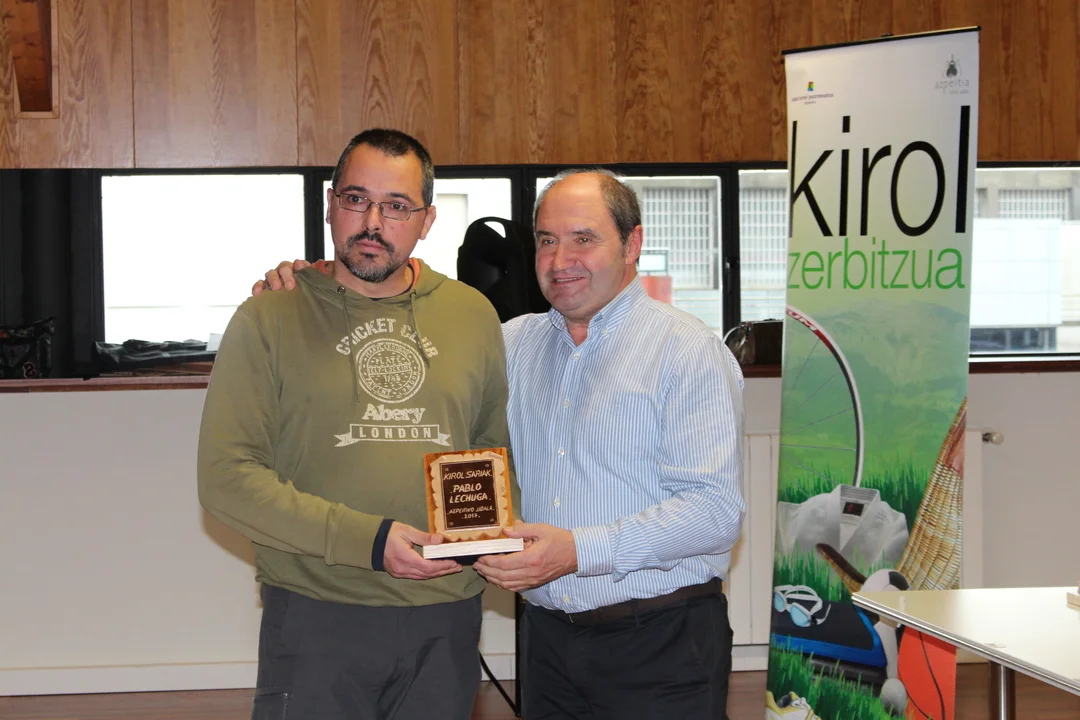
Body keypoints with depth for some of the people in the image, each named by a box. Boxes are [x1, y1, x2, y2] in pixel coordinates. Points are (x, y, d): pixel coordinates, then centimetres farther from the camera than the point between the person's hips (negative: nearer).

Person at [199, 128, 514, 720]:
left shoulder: (472, 315, 8)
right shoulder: (269, 320, -3)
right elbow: (226, 477, -10)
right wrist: (367, 540, -17)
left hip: (445, 620, 3)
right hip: (315, 619, -3)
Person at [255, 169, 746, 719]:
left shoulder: (689, 352, -6)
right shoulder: (515, 343, 13)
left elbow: (716, 510, -15)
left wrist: (580, 551, -24)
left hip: (662, 649, -5)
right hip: (549, 639, 5)